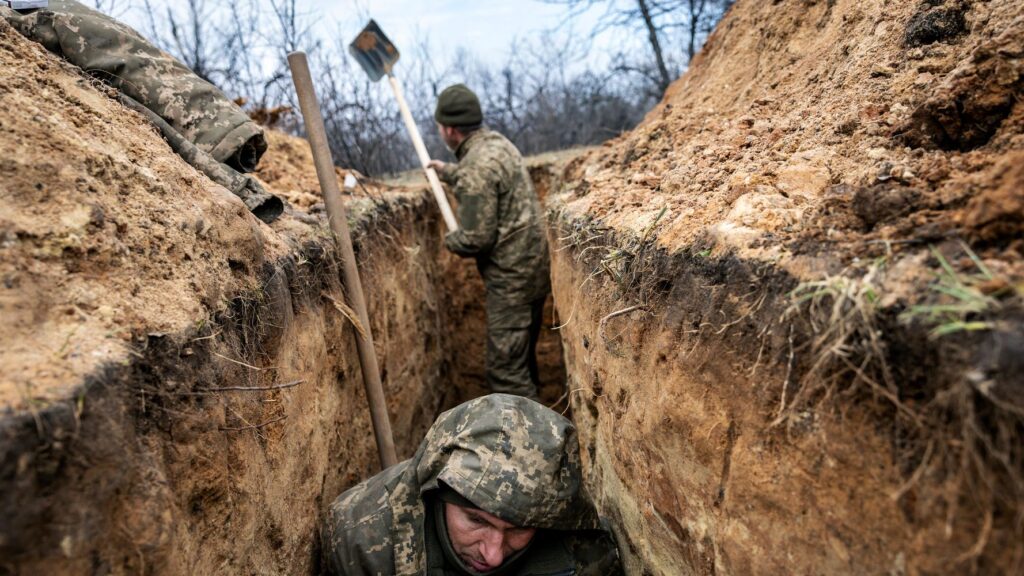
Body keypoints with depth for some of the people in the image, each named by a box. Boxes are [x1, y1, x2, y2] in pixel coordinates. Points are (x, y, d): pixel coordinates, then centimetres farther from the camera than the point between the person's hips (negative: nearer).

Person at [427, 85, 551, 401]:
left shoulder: (476, 167, -21)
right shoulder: (496, 141, 9)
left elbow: (475, 239, -21)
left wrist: (450, 240, 0)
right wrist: (447, 171, 42)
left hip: (512, 275, -10)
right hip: (534, 264, 10)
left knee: (506, 369, -3)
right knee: (523, 354, 22)